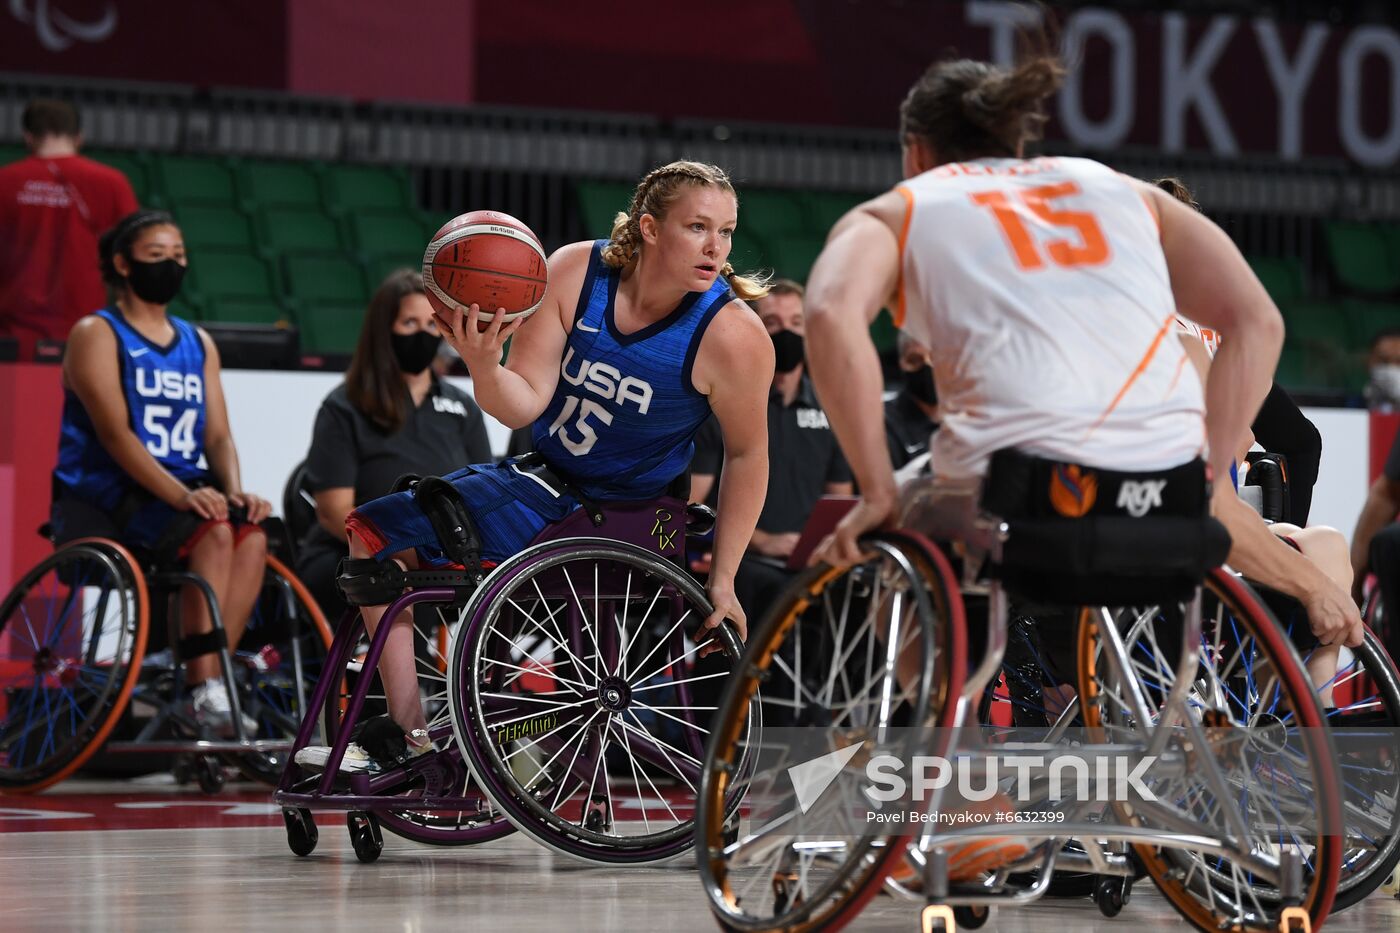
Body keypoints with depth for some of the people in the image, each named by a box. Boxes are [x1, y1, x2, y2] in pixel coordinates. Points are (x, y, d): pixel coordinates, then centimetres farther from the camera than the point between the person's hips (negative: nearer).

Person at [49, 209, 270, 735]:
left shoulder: (198, 345, 19)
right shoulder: (97, 335, 0)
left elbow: (217, 434, 11)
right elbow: (114, 433, -13)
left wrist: (235, 492, -12)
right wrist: (180, 495, -26)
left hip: (187, 491, 6)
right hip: (101, 501, -6)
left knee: (251, 535, -26)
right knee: (213, 531, -32)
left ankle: (209, 681, -27)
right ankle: (204, 690, -33)